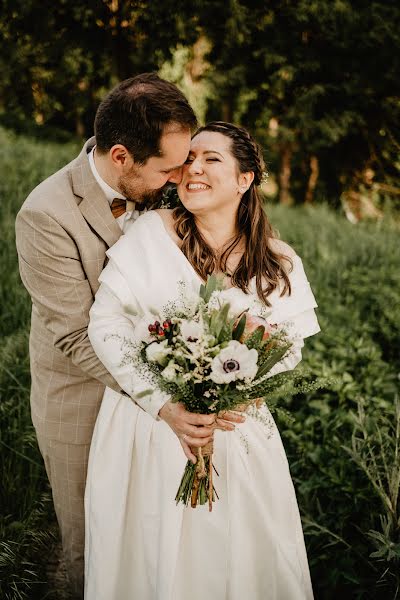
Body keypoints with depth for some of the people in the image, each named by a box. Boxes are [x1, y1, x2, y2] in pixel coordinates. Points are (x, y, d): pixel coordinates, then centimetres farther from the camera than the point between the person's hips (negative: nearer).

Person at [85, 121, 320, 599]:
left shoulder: (276, 263, -2)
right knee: (151, 553, 12)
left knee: (244, 554, 13)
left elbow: (290, 345, 1)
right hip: (148, 419, -1)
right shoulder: (149, 233, -9)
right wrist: (162, 401, -21)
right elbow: (105, 323, -12)